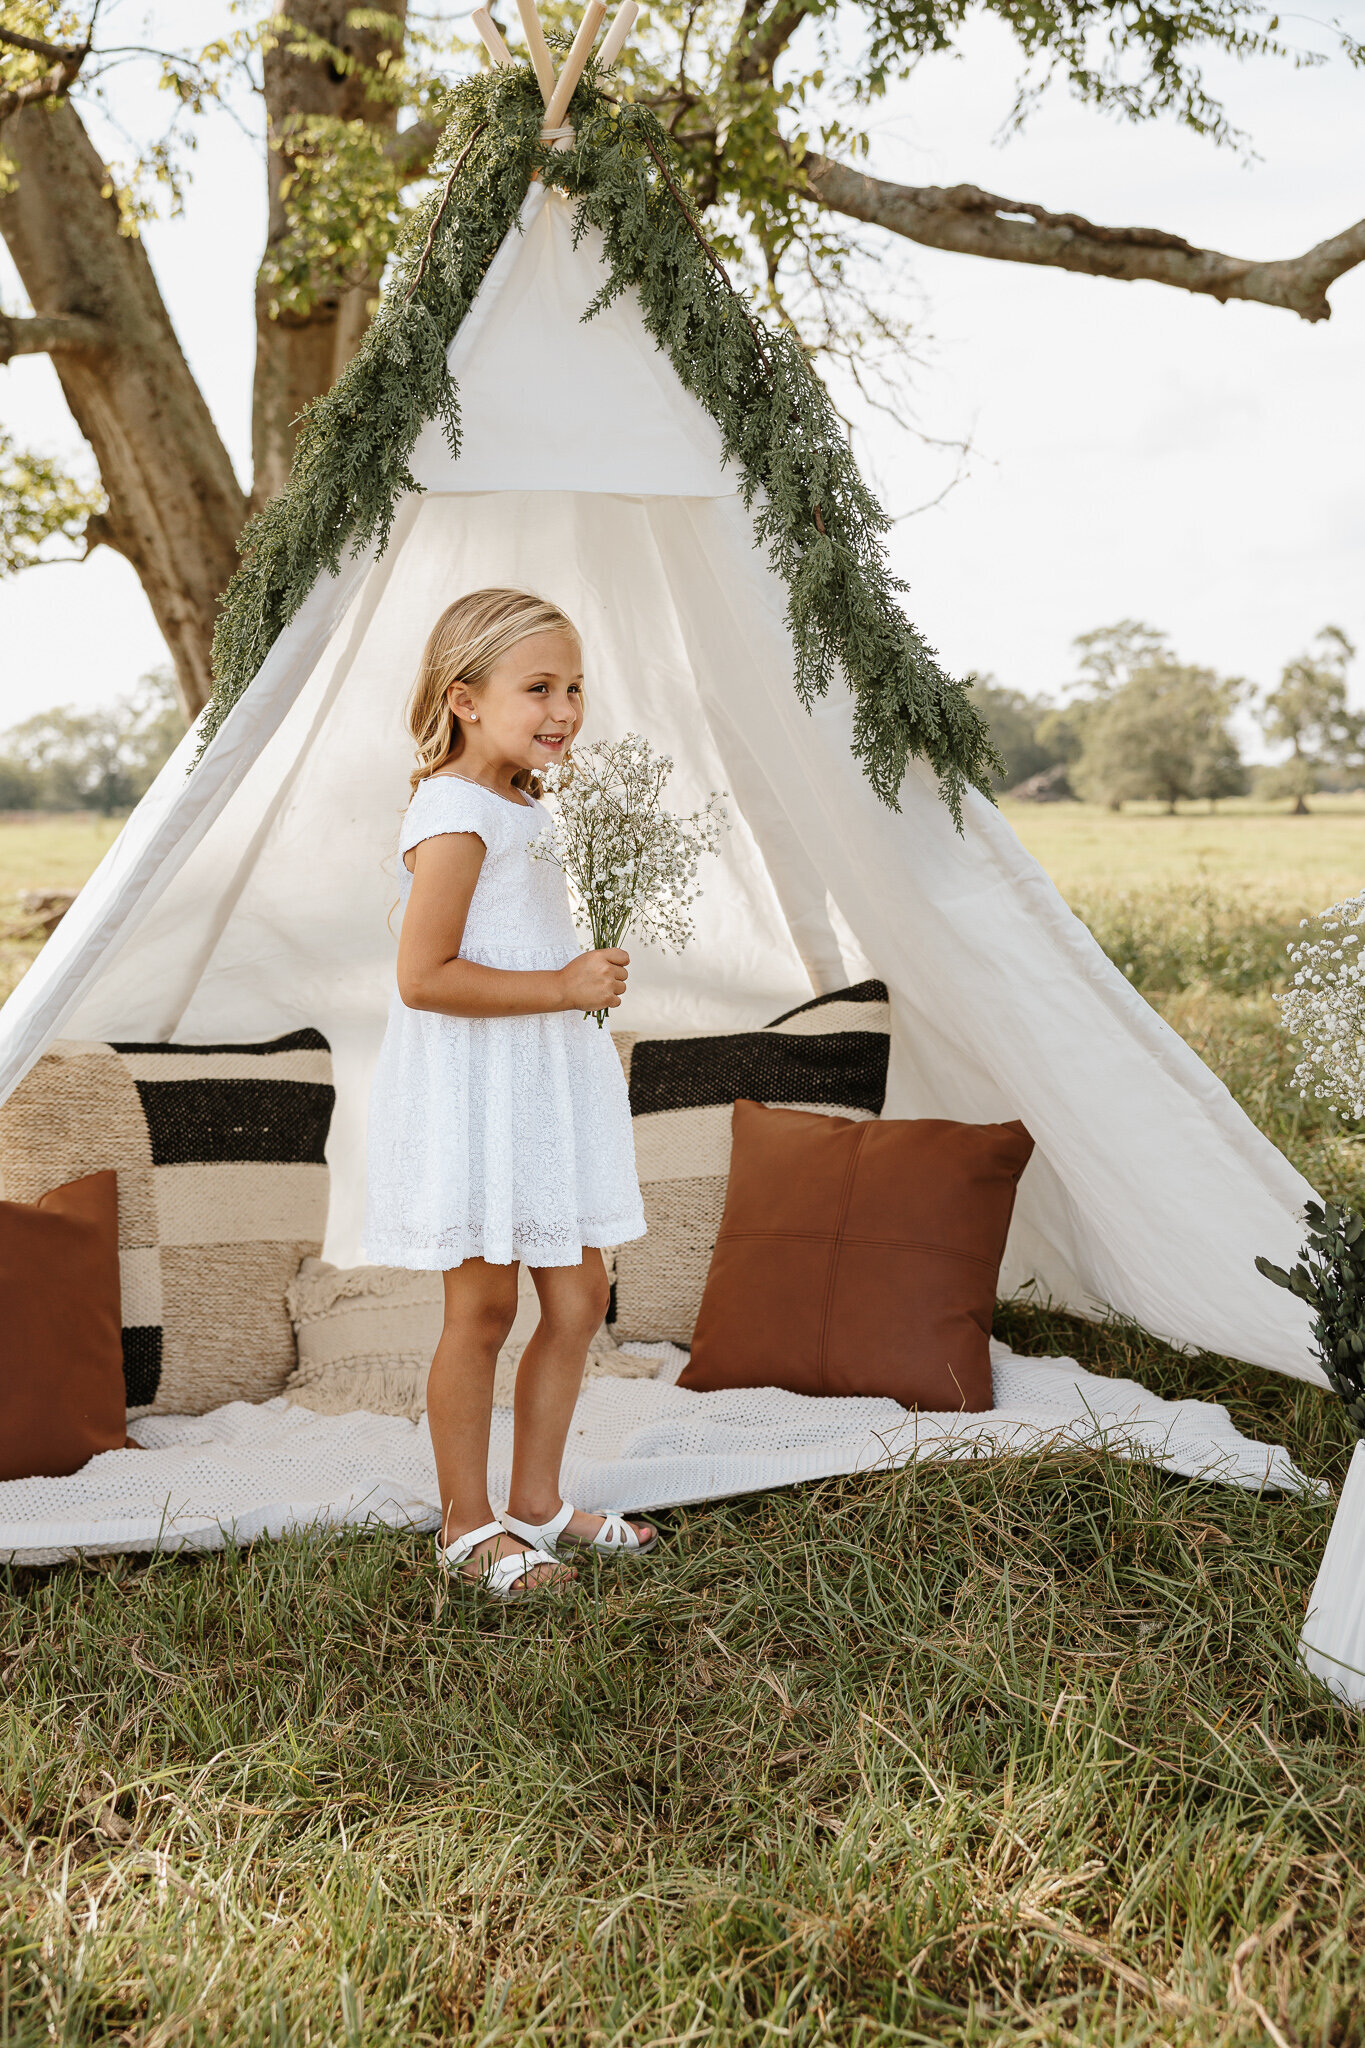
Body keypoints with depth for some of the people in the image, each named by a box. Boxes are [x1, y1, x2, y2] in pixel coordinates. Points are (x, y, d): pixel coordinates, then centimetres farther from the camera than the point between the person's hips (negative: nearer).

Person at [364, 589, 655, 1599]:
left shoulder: (520, 805, 13)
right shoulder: (456, 818, -19)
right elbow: (425, 977, -26)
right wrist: (567, 986, -22)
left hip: (543, 1091, 10)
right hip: (474, 1097, -9)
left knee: (579, 1294, 12)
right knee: (483, 1308, 1)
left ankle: (537, 1503, 26)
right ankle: (468, 1526, 17)